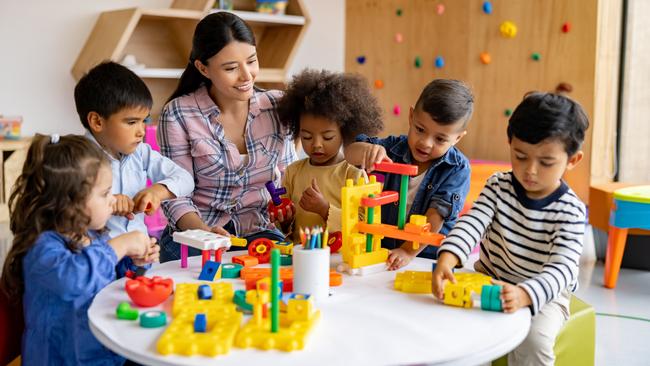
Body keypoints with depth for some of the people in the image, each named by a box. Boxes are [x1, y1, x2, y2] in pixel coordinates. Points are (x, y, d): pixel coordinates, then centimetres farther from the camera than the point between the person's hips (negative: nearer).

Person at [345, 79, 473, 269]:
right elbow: (350, 154, -1)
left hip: (431, 258, -3)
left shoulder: (458, 168, -10)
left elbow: (436, 217, -16)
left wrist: (408, 251, -23)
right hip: (385, 250, 3)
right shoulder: (395, 148, 2)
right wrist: (368, 150, -23)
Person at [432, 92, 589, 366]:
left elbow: (562, 268, -27)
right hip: (489, 280, 3)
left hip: (543, 293, -3)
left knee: (534, 340, -30)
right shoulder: (499, 186, -6)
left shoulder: (570, 211, -17)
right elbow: (472, 222, -21)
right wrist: (447, 257, -42)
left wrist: (523, 295, -48)